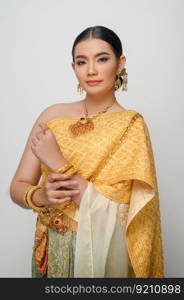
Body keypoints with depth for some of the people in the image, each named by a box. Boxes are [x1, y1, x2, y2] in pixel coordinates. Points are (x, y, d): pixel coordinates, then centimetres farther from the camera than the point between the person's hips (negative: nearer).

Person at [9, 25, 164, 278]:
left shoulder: (131, 125, -14)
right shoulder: (52, 115, -3)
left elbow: (109, 211, -20)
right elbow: (17, 187, -2)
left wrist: (55, 160, -20)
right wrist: (41, 196, -22)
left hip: (101, 251, -3)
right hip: (52, 249, 4)